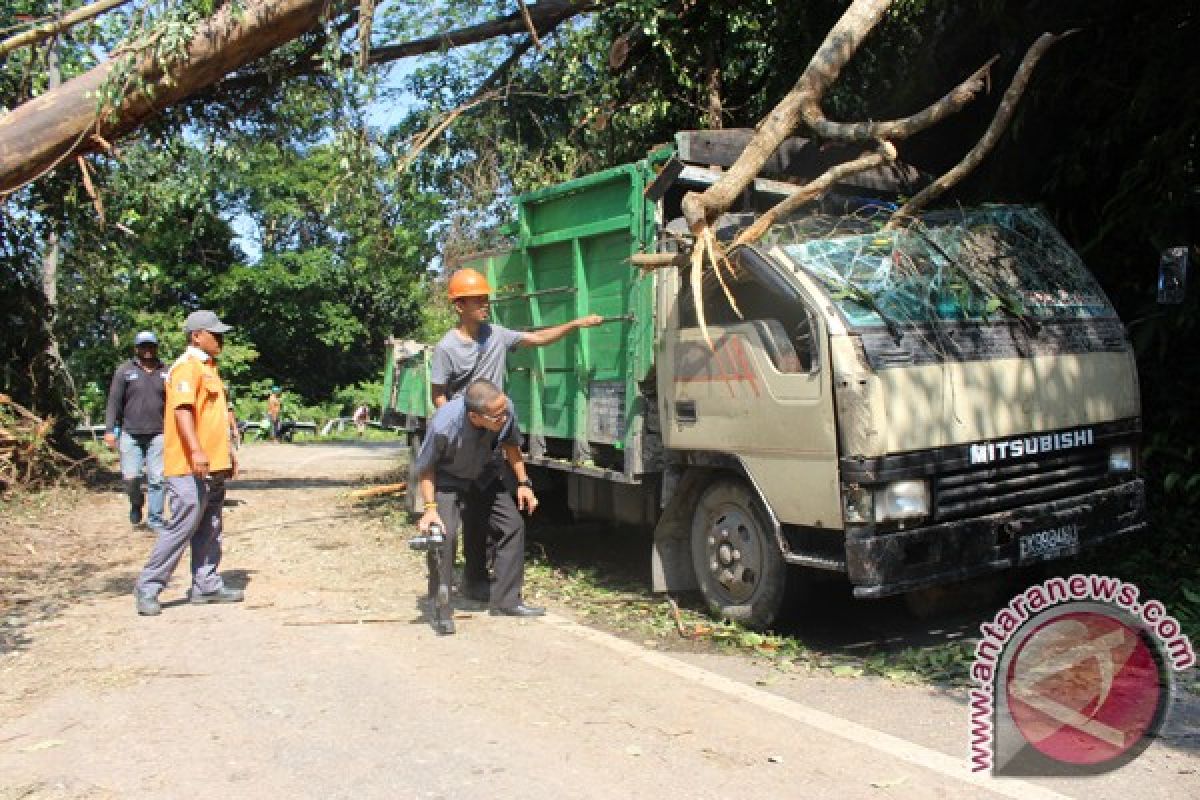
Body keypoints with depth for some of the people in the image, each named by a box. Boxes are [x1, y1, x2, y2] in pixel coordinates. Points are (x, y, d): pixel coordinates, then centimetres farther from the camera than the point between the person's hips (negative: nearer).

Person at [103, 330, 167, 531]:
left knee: (157, 478, -1)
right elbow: (114, 401, 2)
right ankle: (136, 504, 25)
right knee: (131, 477, -6)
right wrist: (110, 430, -6)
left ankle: (155, 519, 8)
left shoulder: (165, 372, 10)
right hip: (130, 434, -1)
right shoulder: (125, 371, 4)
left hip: (157, 435, 1)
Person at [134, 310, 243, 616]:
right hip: (190, 467, -10)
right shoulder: (187, 366, -12)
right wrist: (196, 450, -34)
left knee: (209, 529, 12)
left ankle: (206, 585, 19)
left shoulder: (209, 367, 19)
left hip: (214, 466, 10)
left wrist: (228, 451, 25)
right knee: (182, 527, -8)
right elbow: (182, 409, -25)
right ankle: (148, 587, 2)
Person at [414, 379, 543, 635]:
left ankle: (505, 601, 12)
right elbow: (425, 468, -21)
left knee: (513, 526, -1)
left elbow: (510, 444, -3)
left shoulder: (506, 409, -28)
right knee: (444, 534, -23)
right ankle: (439, 610, -6)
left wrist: (523, 482, -2)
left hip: (484, 478, 5)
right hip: (447, 480, -5)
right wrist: (430, 507, -29)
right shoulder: (444, 425, -39)